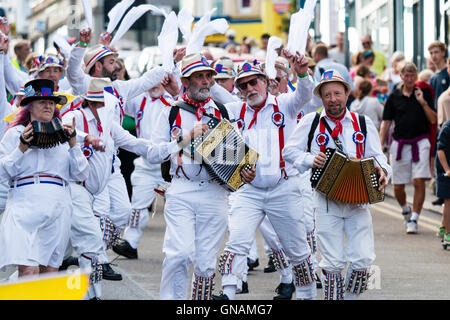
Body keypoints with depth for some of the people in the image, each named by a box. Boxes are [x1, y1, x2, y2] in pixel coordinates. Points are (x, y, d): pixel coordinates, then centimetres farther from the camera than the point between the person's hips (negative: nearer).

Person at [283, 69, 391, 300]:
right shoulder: (310, 122, 5)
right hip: (327, 201, -1)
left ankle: (351, 296, 16)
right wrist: (310, 160, -12)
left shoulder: (363, 123, 9)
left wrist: (381, 169, -13)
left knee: (362, 259, -6)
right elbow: (289, 151, 6)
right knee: (333, 262, -4)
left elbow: (376, 155, 9)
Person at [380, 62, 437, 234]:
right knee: (398, 187, 4)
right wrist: (380, 146, 0)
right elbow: (386, 123, 7)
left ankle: (414, 219, -4)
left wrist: (423, 103, -13)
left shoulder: (424, 94, 5)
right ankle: (405, 210, 33)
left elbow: (433, 120, 0)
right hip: (399, 144, 1)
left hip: (420, 142, -1)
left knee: (419, 182, -12)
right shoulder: (394, 97, 5)